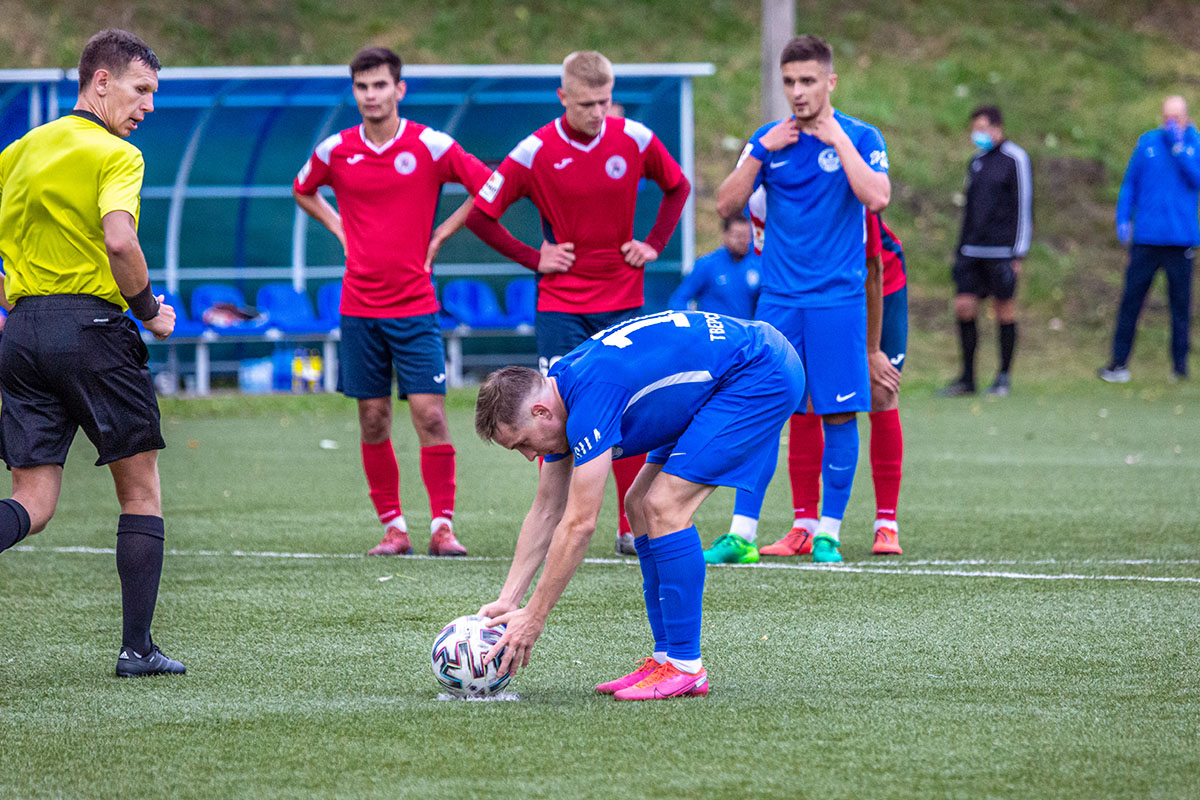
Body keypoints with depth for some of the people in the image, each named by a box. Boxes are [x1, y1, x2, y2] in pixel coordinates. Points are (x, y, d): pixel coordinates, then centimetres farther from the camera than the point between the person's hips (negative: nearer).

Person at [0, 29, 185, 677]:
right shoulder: (115, 156, -8)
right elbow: (119, 241, -23)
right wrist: (150, 312, -9)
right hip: (92, 326, -6)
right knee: (141, 488, 10)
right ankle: (137, 648, 9)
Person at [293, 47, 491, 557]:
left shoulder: (431, 146, -6)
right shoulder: (335, 151, 3)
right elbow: (303, 191, 23)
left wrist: (441, 235, -1)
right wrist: (341, 230, 10)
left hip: (415, 304, -2)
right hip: (359, 302, 3)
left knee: (429, 413, -9)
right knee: (373, 419, 4)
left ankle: (442, 525, -4)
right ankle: (393, 527, 11)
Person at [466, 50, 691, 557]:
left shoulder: (634, 139, -4)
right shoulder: (534, 153, -10)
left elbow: (677, 187, 14)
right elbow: (480, 215, -3)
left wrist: (654, 244, 3)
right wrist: (533, 259, -6)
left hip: (622, 300, 2)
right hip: (560, 302, -2)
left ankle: (632, 529, 10)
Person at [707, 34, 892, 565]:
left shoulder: (859, 137, -1)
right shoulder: (769, 139, 8)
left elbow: (877, 197, -18)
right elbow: (727, 205, 2)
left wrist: (837, 138, -15)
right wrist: (762, 151, -7)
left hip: (838, 299, -2)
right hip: (778, 299, 2)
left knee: (838, 416, 0)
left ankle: (828, 535, 8)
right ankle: (741, 535, 1)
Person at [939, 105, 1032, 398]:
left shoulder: (1014, 159, -4)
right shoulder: (976, 162, 16)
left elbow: (1024, 207, -6)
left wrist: (1019, 254, -10)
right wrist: (962, 247, 20)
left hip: (1001, 250, -6)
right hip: (972, 251, 6)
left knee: (1005, 310, 1)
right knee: (963, 307, -1)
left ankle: (1004, 377, 11)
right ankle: (967, 378, 5)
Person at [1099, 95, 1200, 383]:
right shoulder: (1147, 142, 8)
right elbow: (1130, 183, 12)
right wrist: (1123, 218, 2)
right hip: (1146, 237, 1)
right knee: (1131, 298, 1)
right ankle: (1119, 361, 6)